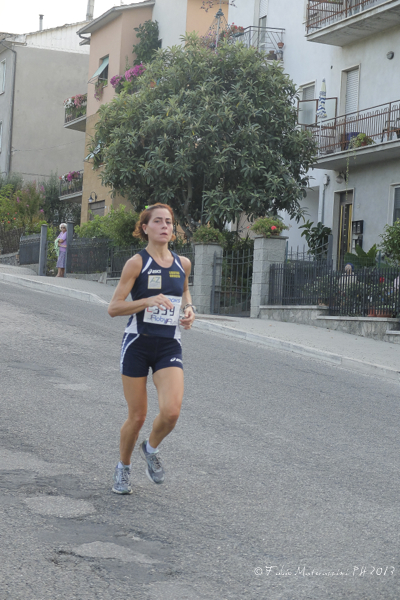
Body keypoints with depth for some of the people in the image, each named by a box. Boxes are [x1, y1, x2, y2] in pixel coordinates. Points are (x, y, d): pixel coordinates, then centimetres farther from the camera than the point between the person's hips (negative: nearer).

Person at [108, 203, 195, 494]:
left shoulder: (183, 263, 6)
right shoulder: (137, 263, -7)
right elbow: (113, 308, -10)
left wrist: (189, 309, 6)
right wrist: (148, 301, -24)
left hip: (169, 346, 3)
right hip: (138, 344, -3)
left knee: (171, 411, -17)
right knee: (137, 417, 3)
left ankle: (151, 448, 16)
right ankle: (123, 468, 30)